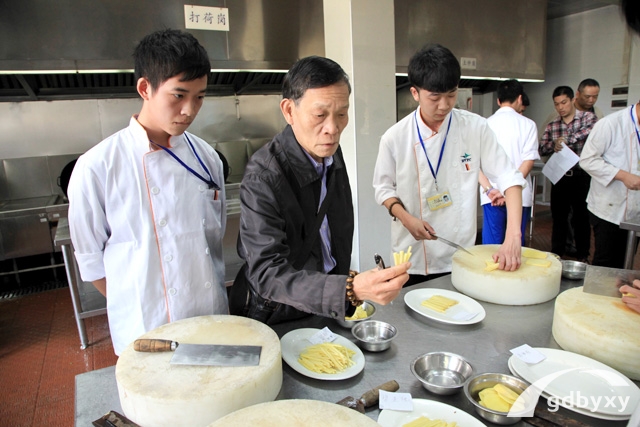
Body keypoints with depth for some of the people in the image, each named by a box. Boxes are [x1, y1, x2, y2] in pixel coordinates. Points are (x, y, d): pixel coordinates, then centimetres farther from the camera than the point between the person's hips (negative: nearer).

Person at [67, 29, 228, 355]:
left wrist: (206, 307, 4)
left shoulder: (206, 157, -4)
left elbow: (215, 238, 5)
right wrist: (135, 309, -1)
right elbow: (92, 261, -4)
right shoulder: (97, 168, -15)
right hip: (146, 333, -3)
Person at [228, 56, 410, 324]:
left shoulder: (330, 151, -3)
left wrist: (354, 288, 8)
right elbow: (267, 274, -30)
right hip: (274, 319, -4)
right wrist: (351, 289, -42)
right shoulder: (262, 178, -25)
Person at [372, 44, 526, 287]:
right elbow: (384, 188, 2)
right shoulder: (394, 138, -9)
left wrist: (513, 236, -20)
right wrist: (406, 218, -16)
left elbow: (509, 177, -7)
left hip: (462, 257, 1)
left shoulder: (476, 128, -8)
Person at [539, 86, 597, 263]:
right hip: (560, 176, 3)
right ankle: (557, 253, 23)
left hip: (581, 176, -3)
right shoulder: (552, 125, 8)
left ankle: (582, 255, 21)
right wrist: (554, 144, -20)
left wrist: (565, 141, -27)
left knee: (581, 217, 7)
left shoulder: (588, 117, -2)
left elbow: (591, 130, -24)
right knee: (558, 217, 10)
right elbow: (541, 149, 0)